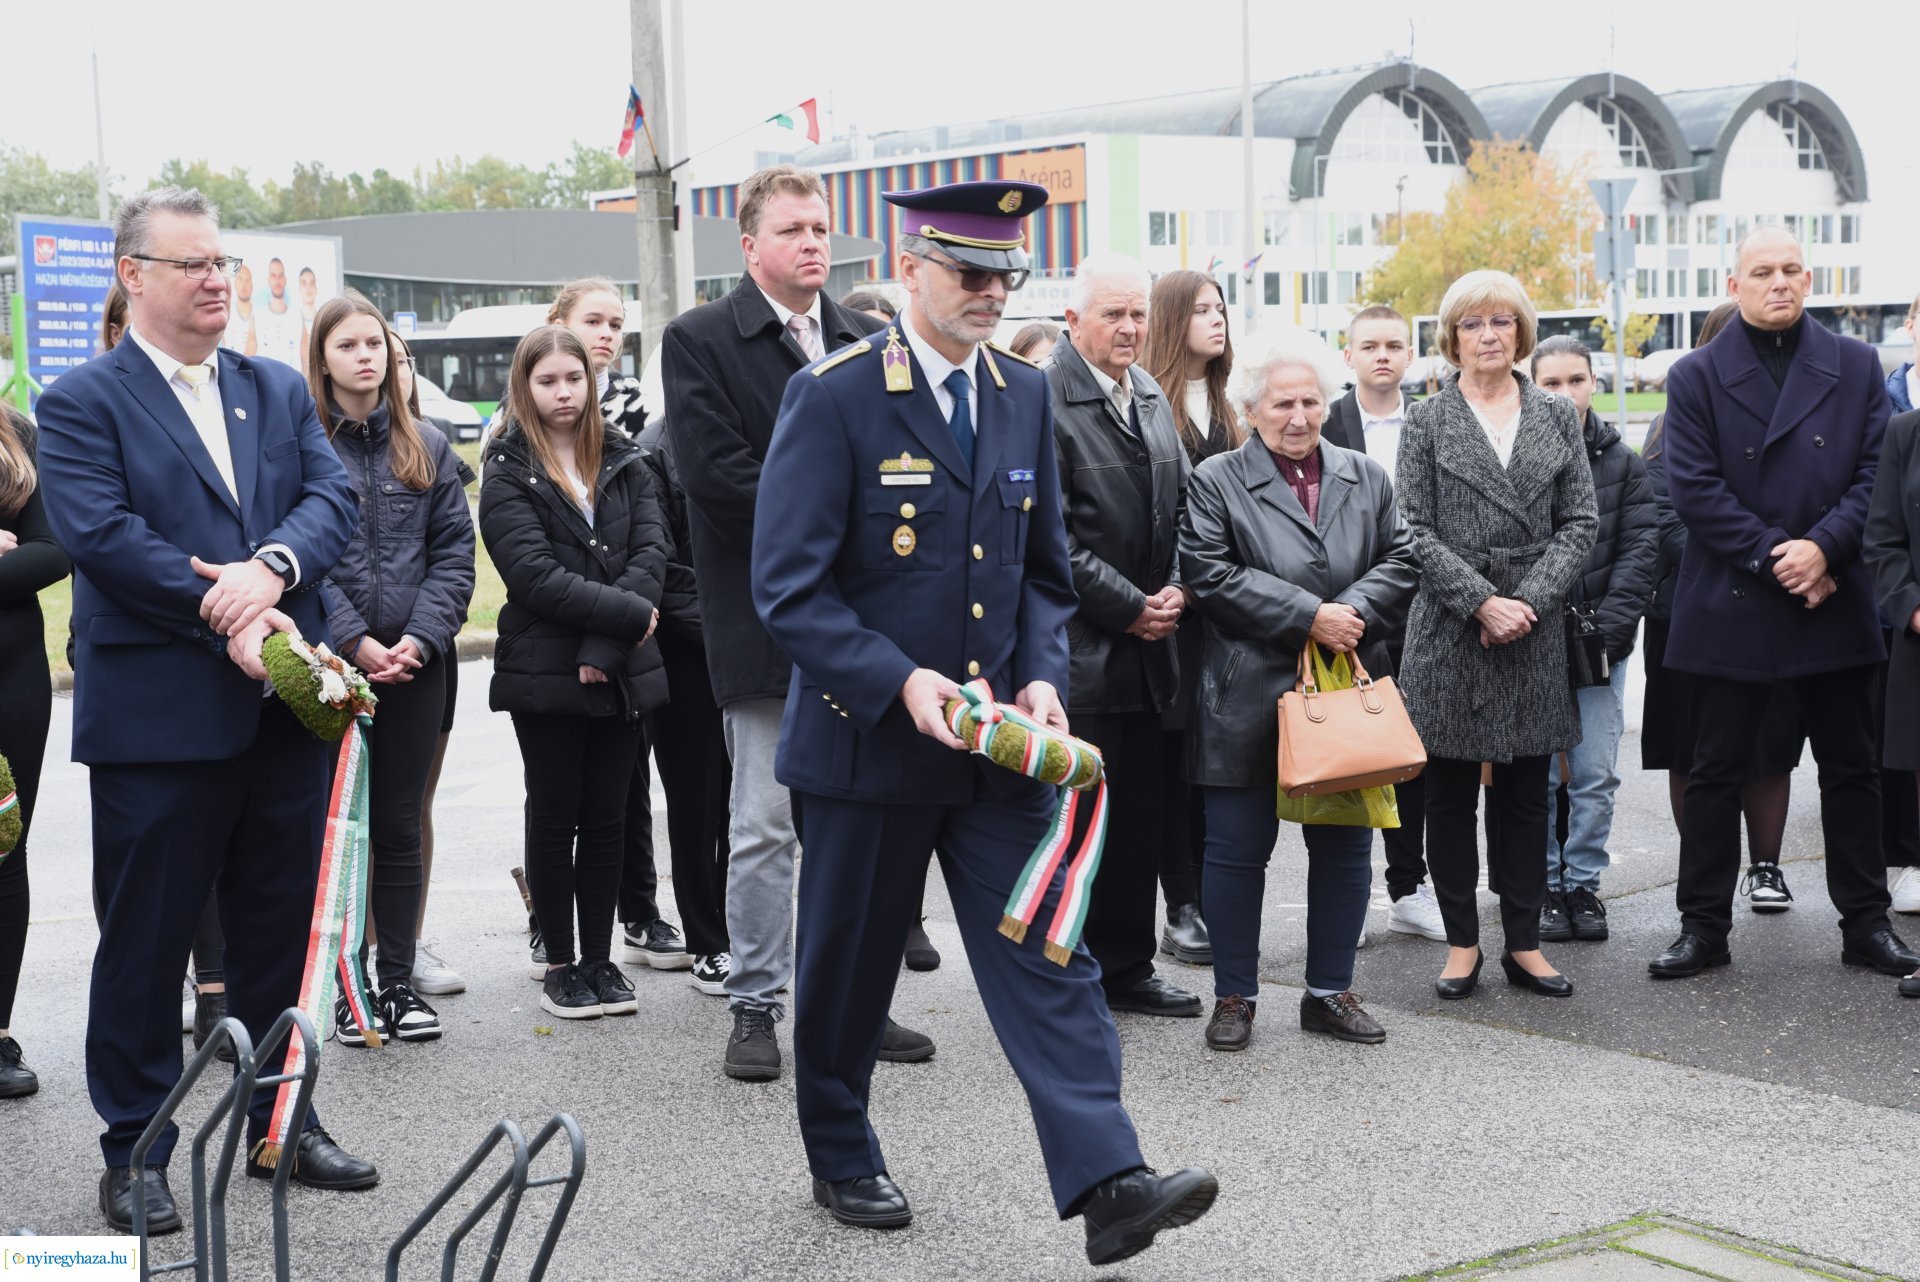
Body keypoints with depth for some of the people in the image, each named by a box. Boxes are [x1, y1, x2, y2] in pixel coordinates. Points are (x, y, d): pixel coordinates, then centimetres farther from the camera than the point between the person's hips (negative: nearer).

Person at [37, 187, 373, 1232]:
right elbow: (102, 536, -15)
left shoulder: (279, 391, 14)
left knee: (281, 930, 14)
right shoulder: (83, 403, -3)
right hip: (158, 715, -5)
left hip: (282, 705, 5)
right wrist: (228, 622, -20)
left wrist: (270, 568, -19)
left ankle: (281, 1124, 28)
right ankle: (135, 1152, 17)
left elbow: (332, 497, 1)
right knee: (144, 941, 4)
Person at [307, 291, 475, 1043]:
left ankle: (398, 981, 16)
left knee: (400, 825, 8)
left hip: (415, 664, 3)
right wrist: (356, 643, -15)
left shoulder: (427, 447, 9)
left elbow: (454, 552, 4)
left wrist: (420, 638, -9)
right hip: (330, 663, -3)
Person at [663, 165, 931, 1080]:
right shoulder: (699, 341, -2)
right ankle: (756, 1006, 12)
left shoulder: (869, 343, 14)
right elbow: (714, 471, -12)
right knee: (764, 826, 1)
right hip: (767, 619, -5)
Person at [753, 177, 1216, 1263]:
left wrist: (1042, 677, -4)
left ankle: (1107, 1181, -5)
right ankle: (843, 1159, 30)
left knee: (1048, 958, -3)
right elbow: (790, 584, -14)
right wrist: (899, 681, -24)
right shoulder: (835, 396, -11)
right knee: (850, 966, 11)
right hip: (866, 737, -4)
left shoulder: (1025, 395, 7)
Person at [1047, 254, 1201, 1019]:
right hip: (1078, 653, -7)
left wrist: (1177, 589, 0)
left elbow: (1180, 505, 17)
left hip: (1148, 649, 7)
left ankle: (1125, 968, 24)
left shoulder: (1151, 397, 14)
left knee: (1144, 819, 12)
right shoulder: (1042, 403, -12)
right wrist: (1130, 608, -13)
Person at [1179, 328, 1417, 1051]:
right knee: (1237, 849, 2)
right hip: (1249, 700, -4)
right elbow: (1212, 577, -12)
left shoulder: (1367, 479, 12)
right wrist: (1310, 617, -16)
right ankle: (1234, 997, 15)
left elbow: (1401, 562, 7)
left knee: (1344, 848, 9)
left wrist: (1353, 611, -13)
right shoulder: (1215, 483, -2)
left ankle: (1330, 992, 22)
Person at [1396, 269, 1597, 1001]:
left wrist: (1530, 599, -10)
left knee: (1526, 794, 7)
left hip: (1534, 632, 2)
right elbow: (1416, 530, -4)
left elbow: (1580, 523, 4)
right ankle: (1462, 942, 13)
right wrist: (1481, 602, -13)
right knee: (1451, 794, 3)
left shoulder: (1556, 418, 10)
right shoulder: (1427, 421, 3)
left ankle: (1524, 942, 15)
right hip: (1449, 632, -2)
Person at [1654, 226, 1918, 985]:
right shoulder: (1697, 376, 0)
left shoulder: (1856, 367, 7)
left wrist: (1823, 547, -15)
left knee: (1852, 771, 9)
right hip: (1732, 609, -2)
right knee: (1716, 774, 4)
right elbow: (1693, 488, -8)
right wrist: (1775, 558, -14)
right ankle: (1704, 927, 13)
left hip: (1836, 603, 2)